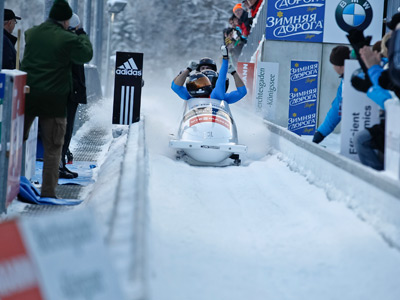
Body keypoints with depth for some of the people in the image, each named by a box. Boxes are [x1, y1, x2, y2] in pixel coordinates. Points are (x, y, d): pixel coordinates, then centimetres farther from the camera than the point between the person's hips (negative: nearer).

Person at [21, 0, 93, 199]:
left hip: (27, 93, 4)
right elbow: (86, 55, 1)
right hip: (54, 98, -4)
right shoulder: (67, 39, -11)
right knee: (52, 147, 4)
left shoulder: (31, 33, 4)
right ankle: (48, 191, 3)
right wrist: (83, 38, 19)